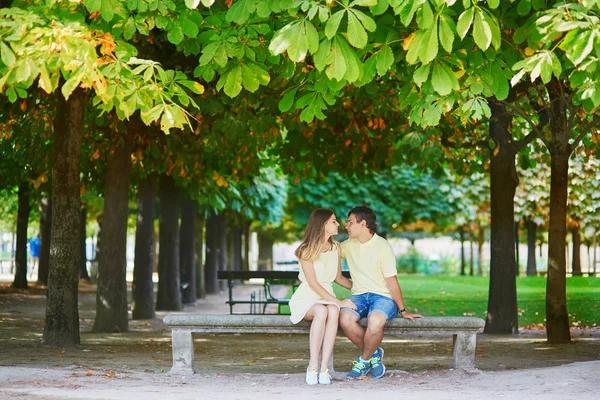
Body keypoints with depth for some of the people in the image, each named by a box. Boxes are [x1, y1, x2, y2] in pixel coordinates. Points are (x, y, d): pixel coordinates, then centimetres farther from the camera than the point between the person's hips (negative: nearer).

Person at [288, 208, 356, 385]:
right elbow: (313, 284, -14)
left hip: (327, 297, 4)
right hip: (306, 298, -4)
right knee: (321, 311, -39)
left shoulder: (336, 248, 8)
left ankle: (324, 369, -39)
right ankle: (313, 367, -34)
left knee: (333, 312, -35)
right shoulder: (307, 250, -8)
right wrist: (338, 301, -20)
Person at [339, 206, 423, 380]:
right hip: (359, 295, 5)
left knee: (375, 321, -39)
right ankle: (374, 354, -7)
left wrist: (403, 310, -8)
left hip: (383, 296, -5)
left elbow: (391, 281, -7)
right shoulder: (349, 245, 11)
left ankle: (364, 360, -11)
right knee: (345, 318, -31)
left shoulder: (382, 247, -7)